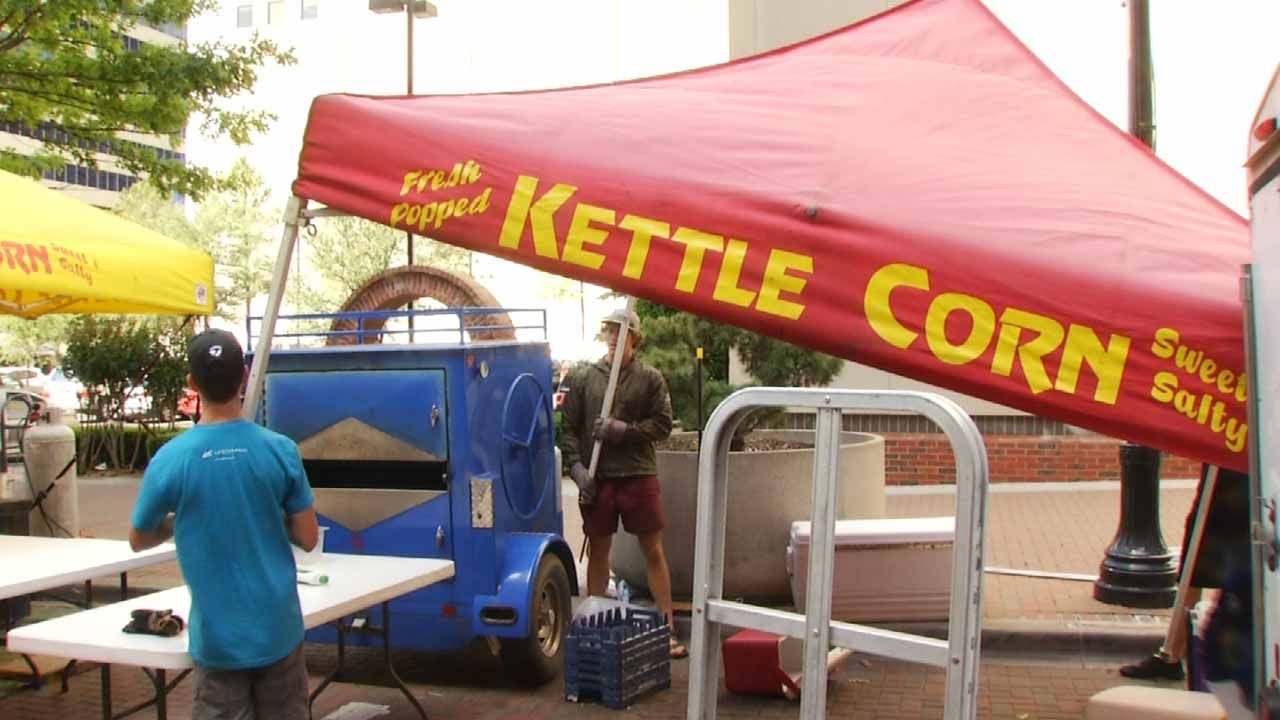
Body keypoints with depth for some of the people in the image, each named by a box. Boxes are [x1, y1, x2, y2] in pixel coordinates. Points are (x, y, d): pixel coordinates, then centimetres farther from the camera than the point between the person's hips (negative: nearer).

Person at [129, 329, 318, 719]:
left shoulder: (170, 459, -11)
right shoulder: (281, 450, -9)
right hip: (278, 629, 1)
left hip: (218, 636, -1)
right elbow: (307, 538, -3)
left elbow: (138, 540, 4)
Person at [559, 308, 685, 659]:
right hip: (596, 478, 1)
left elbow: (662, 424, -1)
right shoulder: (584, 379, 6)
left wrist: (624, 429, -12)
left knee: (654, 552, 3)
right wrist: (577, 467, -6)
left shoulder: (650, 378, 3)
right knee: (598, 551, 10)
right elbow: (569, 429, 5)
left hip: (639, 475, -1)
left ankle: (668, 629, 9)